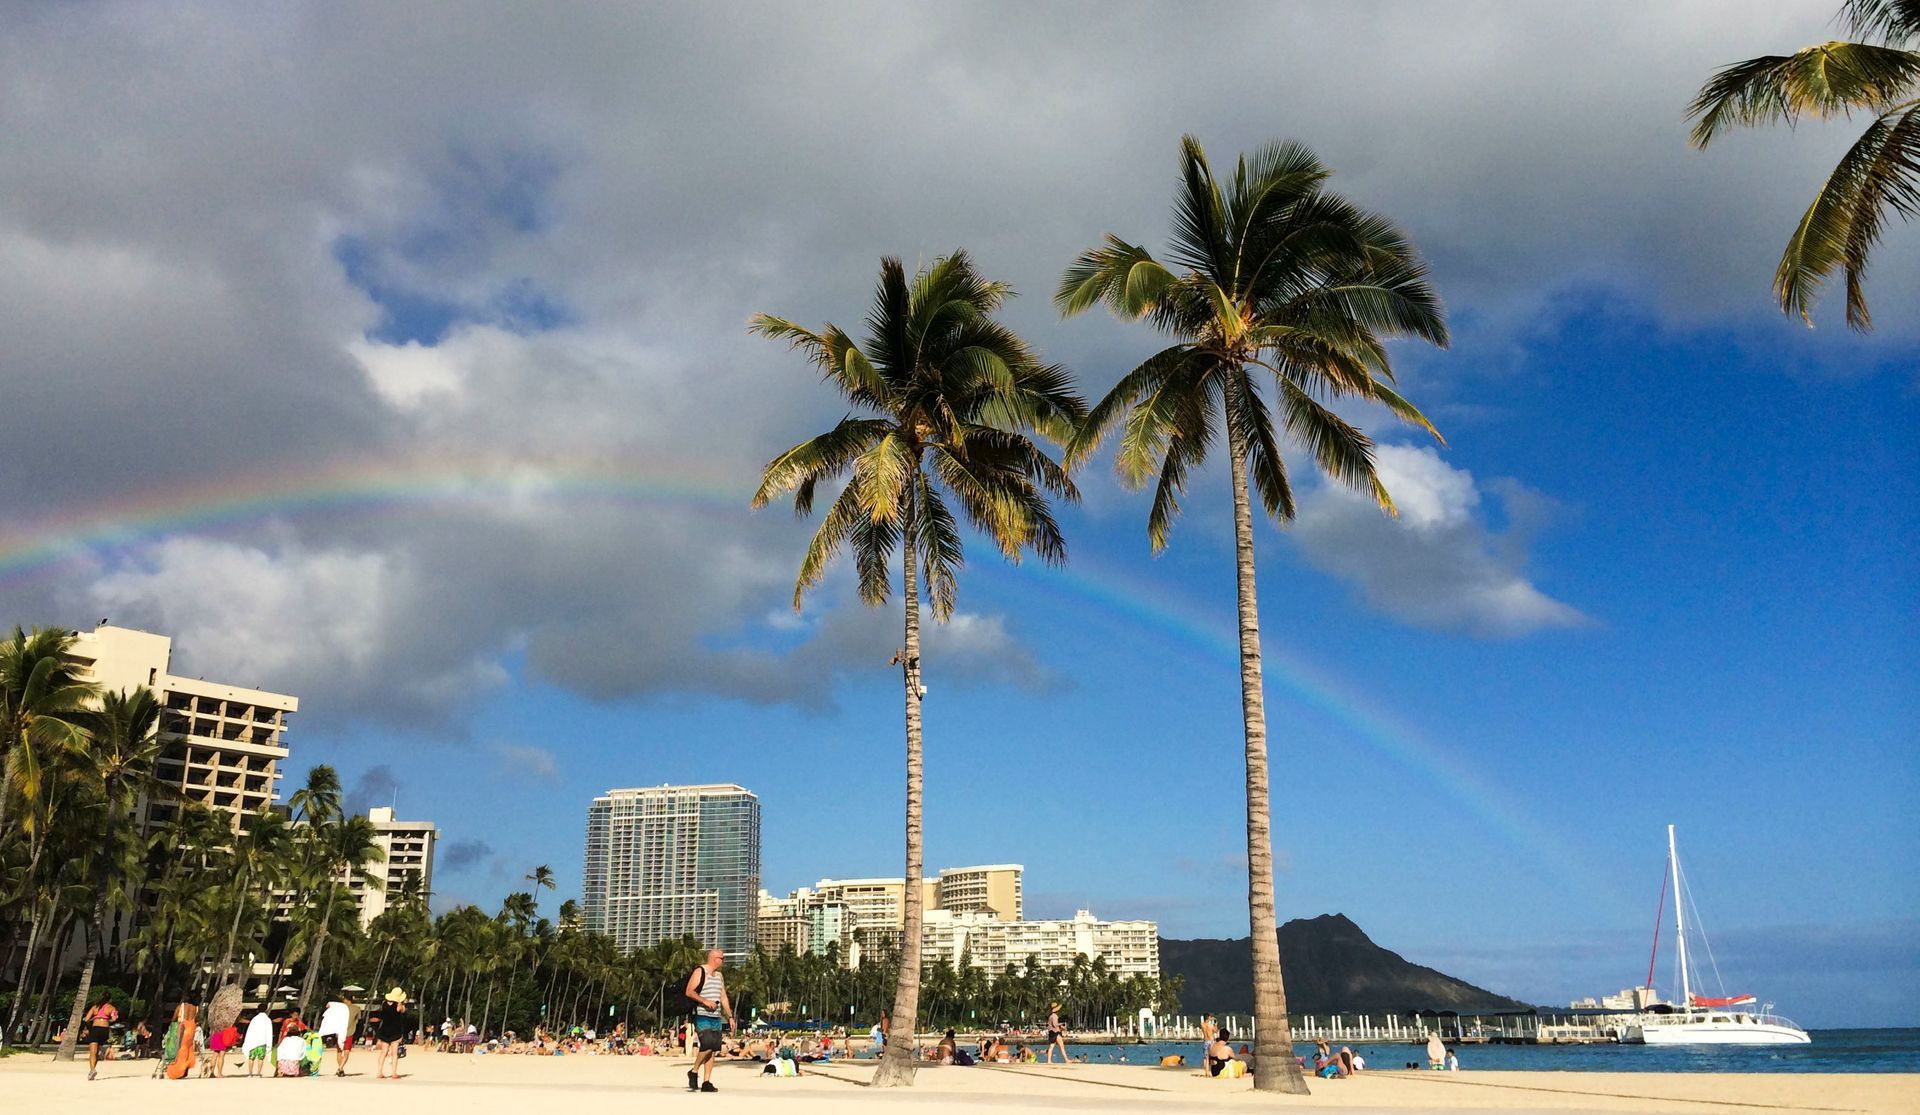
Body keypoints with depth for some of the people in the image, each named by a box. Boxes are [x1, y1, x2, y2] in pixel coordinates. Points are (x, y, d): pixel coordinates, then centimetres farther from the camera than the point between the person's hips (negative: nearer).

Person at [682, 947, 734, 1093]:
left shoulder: (719, 976, 19)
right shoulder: (699, 972, -3)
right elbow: (689, 991, -12)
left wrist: (730, 1016, 17)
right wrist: (704, 1001, -23)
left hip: (716, 1018, 7)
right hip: (702, 1017, -7)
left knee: (714, 1050, 3)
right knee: (707, 1045, -20)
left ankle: (706, 1082, 7)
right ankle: (694, 1072, 1)